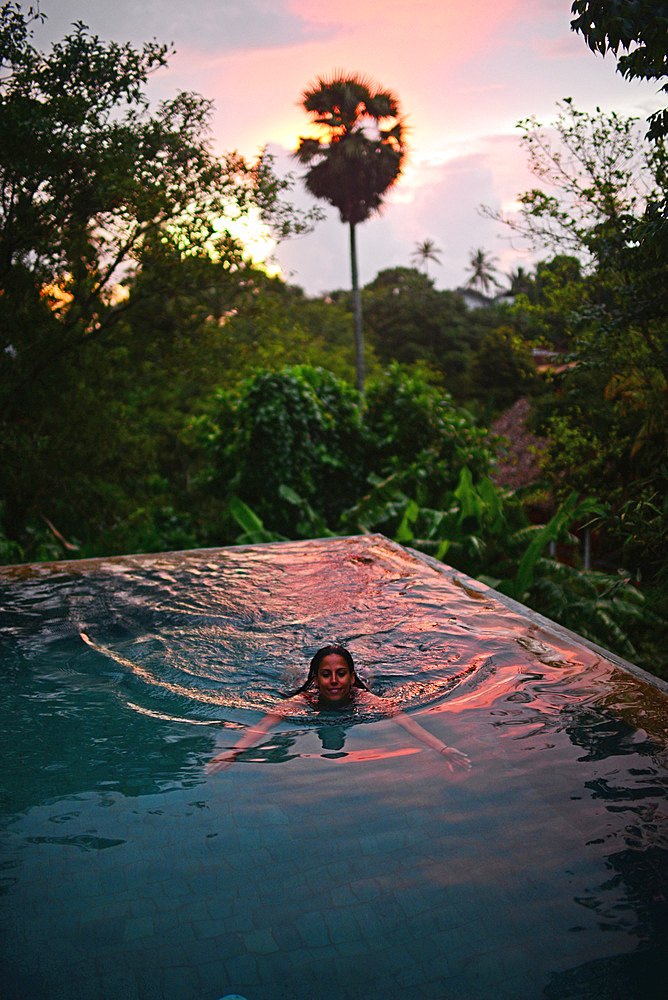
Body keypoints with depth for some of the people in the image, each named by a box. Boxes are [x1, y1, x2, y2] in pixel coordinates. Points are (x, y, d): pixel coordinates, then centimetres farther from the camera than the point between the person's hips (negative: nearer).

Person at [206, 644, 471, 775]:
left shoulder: (363, 698, -43)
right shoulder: (304, 699, -44)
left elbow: (403, 719, -56)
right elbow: (265, 723, -58)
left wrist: (442, 749, -71)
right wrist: (234, 751, -76)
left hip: (351, 703, 1)